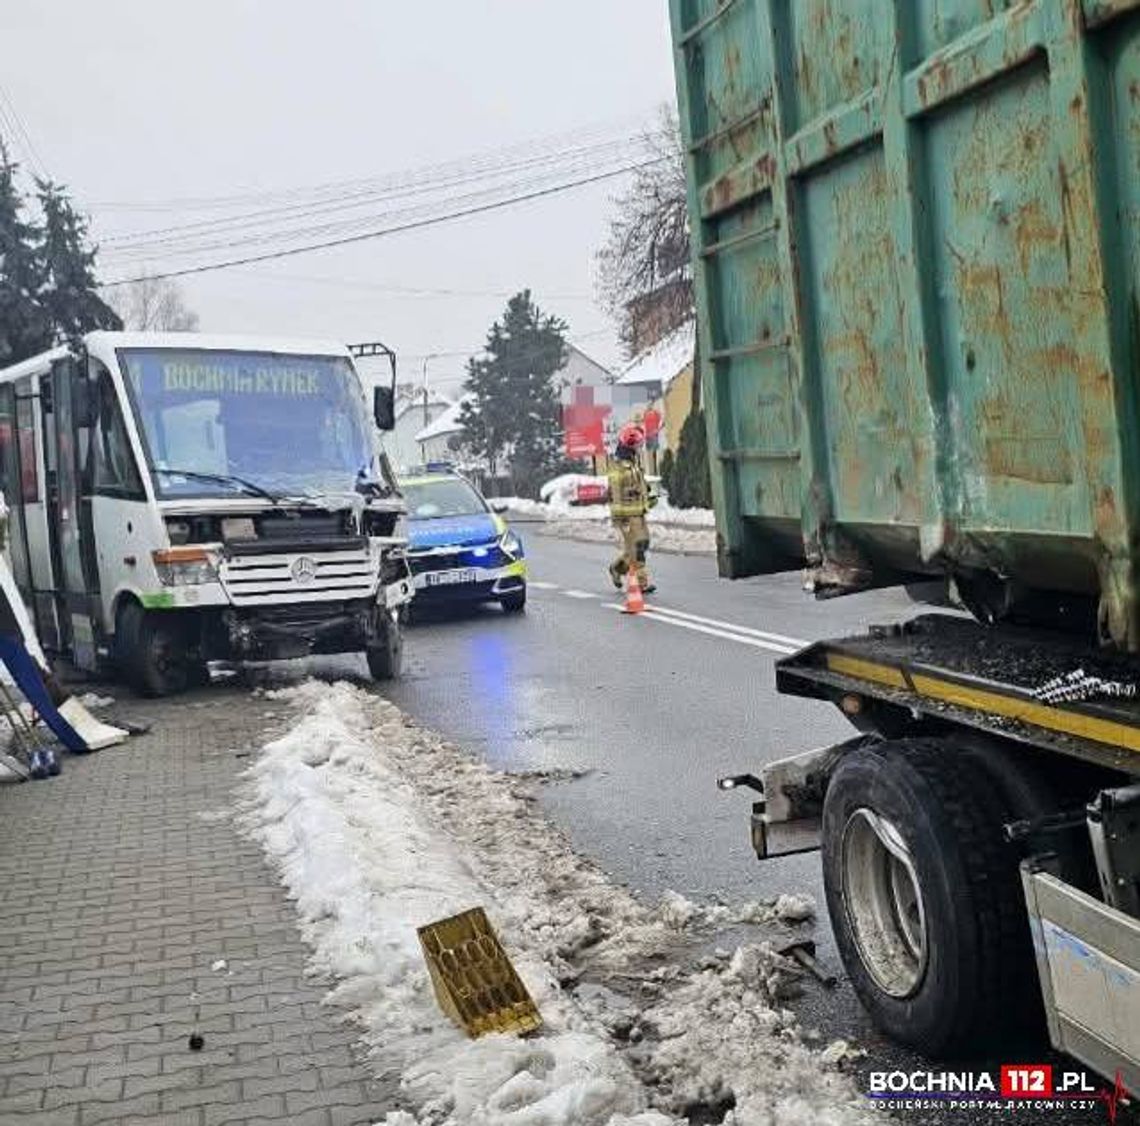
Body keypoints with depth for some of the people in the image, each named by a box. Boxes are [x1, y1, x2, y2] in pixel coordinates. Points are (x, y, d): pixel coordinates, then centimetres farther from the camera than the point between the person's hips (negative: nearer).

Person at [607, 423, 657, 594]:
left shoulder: (634, 462, 13)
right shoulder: (619, 466, -17)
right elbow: (617, 494, -19)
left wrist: (647, 500, 14)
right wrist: (623, 519, -21)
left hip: (638, 513, 10)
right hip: (627, 515, -10)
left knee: (643, 544, 13)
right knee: (635, 548, -5)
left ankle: (617, 568, 30)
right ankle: (641, 583, 1)